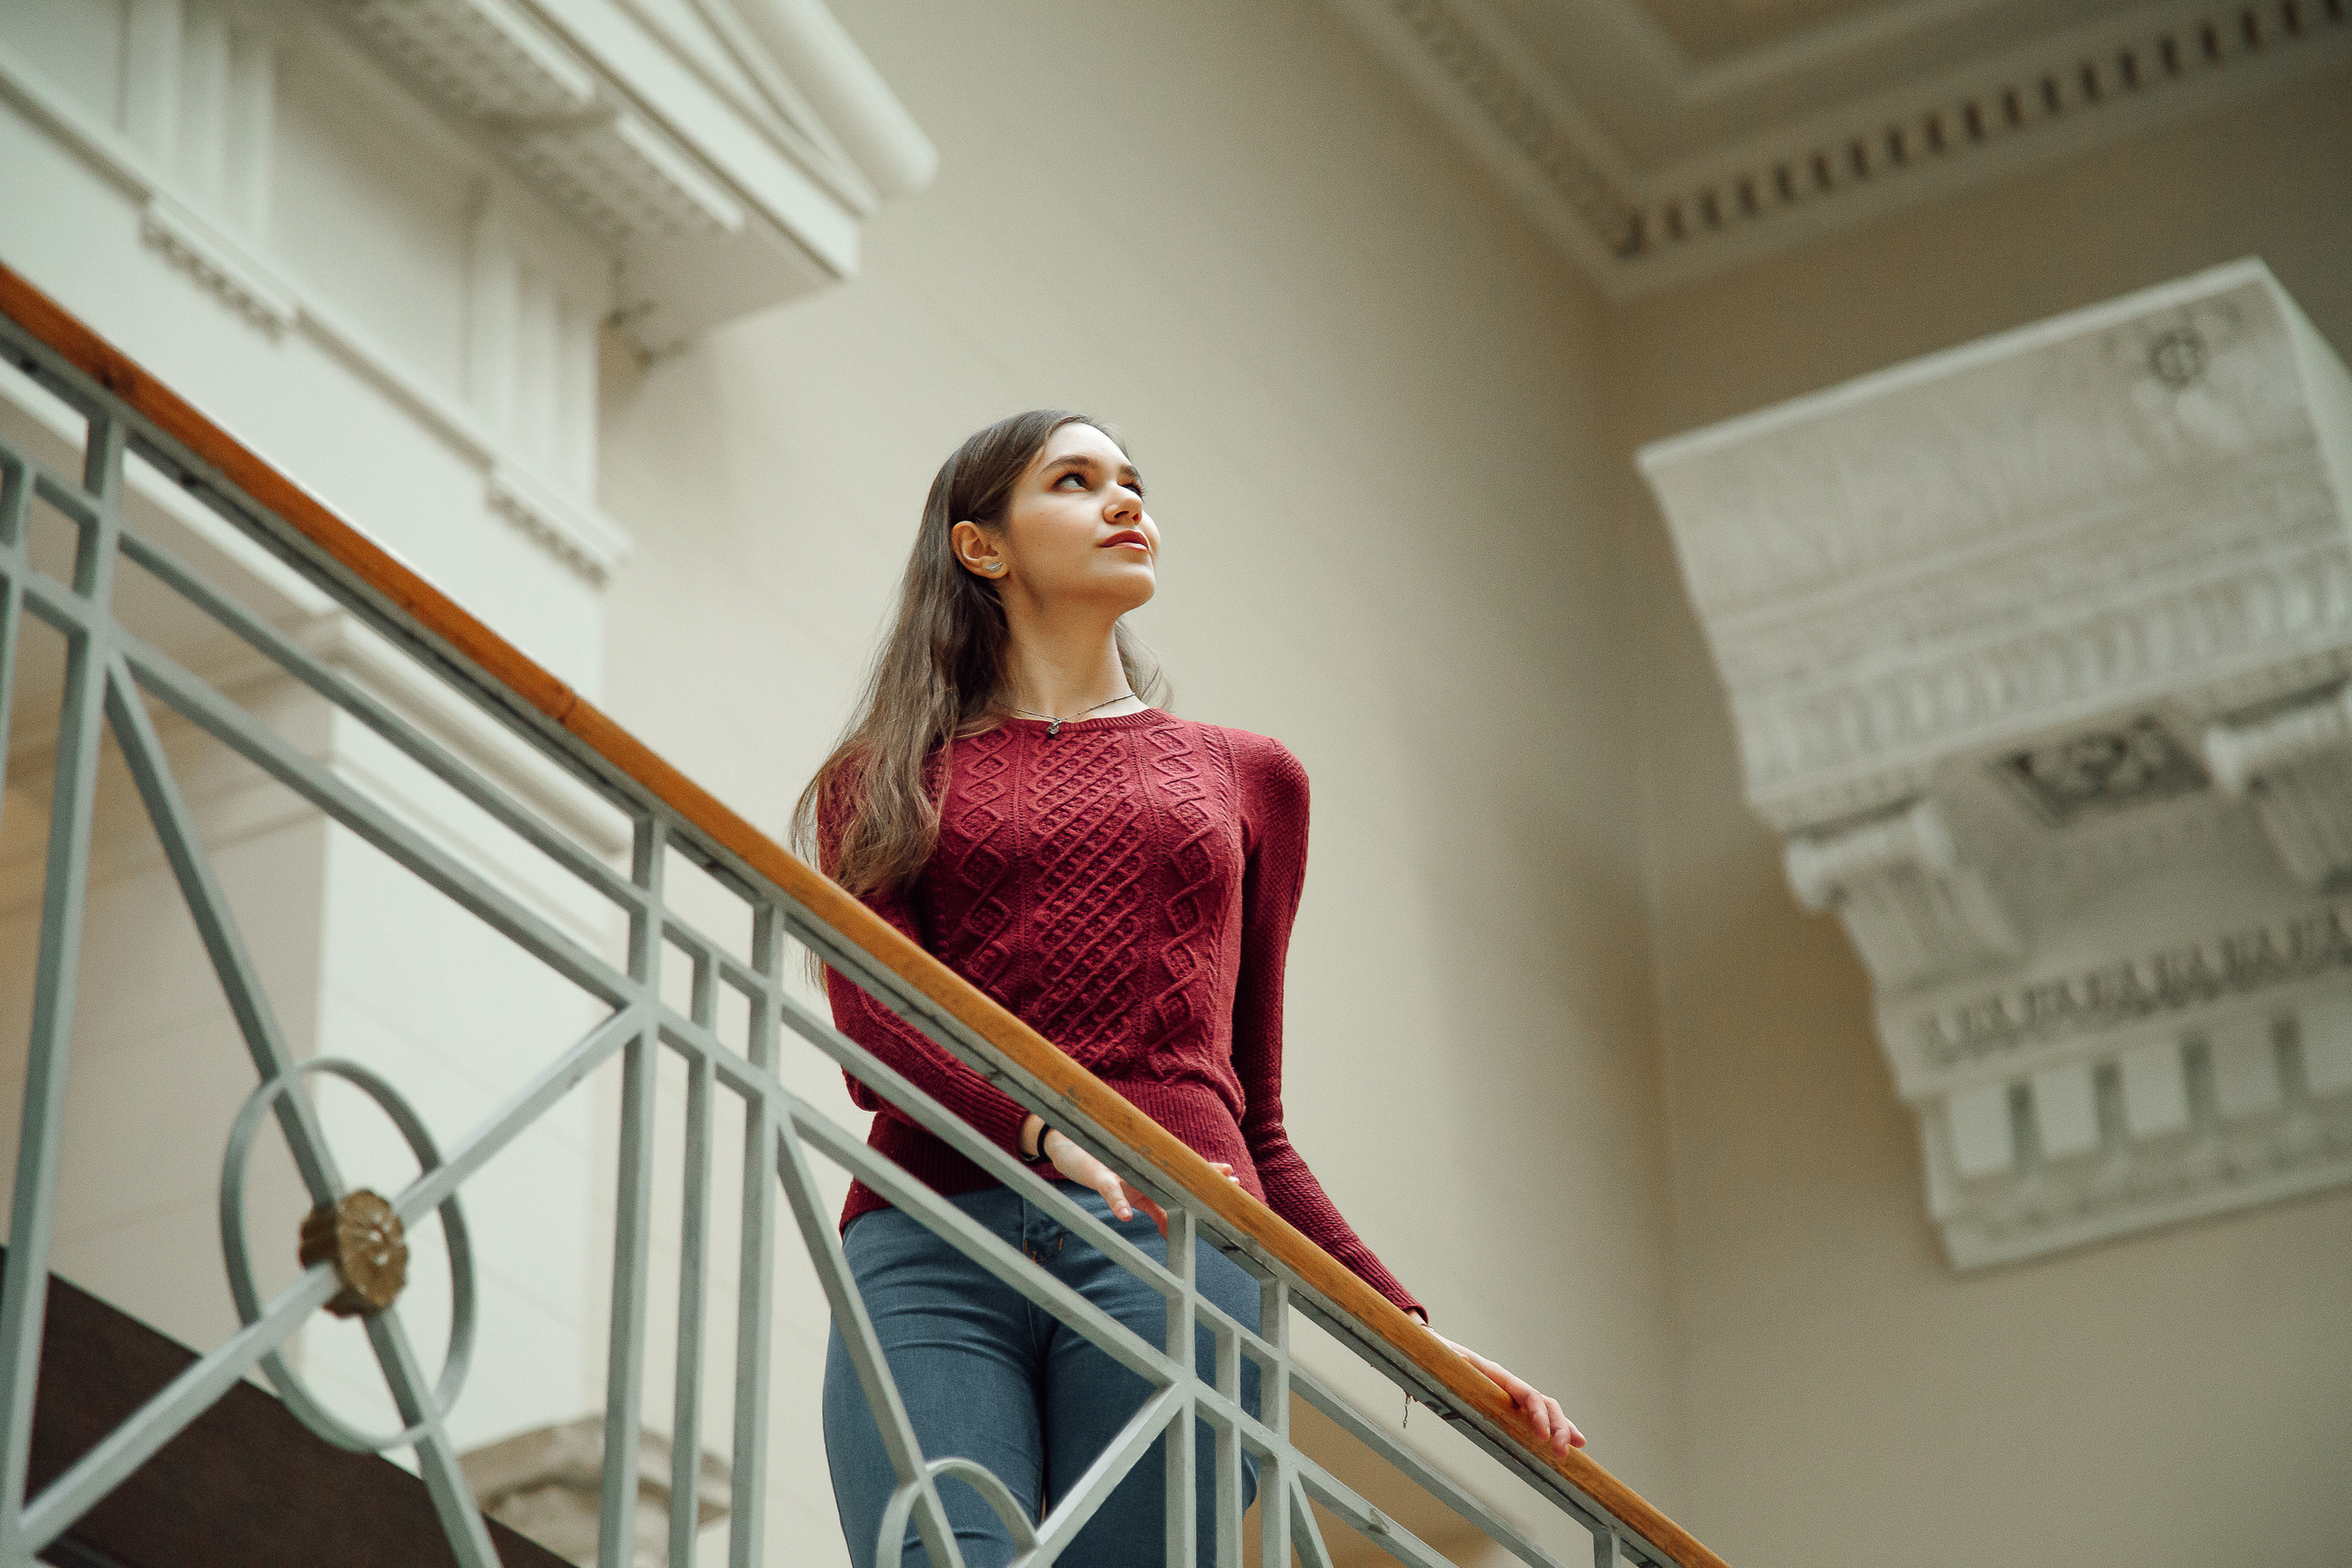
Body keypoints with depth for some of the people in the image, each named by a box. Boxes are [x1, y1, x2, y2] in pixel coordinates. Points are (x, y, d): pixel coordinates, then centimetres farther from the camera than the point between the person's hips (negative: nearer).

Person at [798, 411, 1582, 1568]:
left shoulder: (1248, 776, 27)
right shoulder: (886, 778, 21)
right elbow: (875, 1035, 3)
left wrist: (1410, 1332, 14)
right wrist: (1058, 1138, -17)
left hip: (1172, 1245, 1)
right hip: (931, 1249, -1)